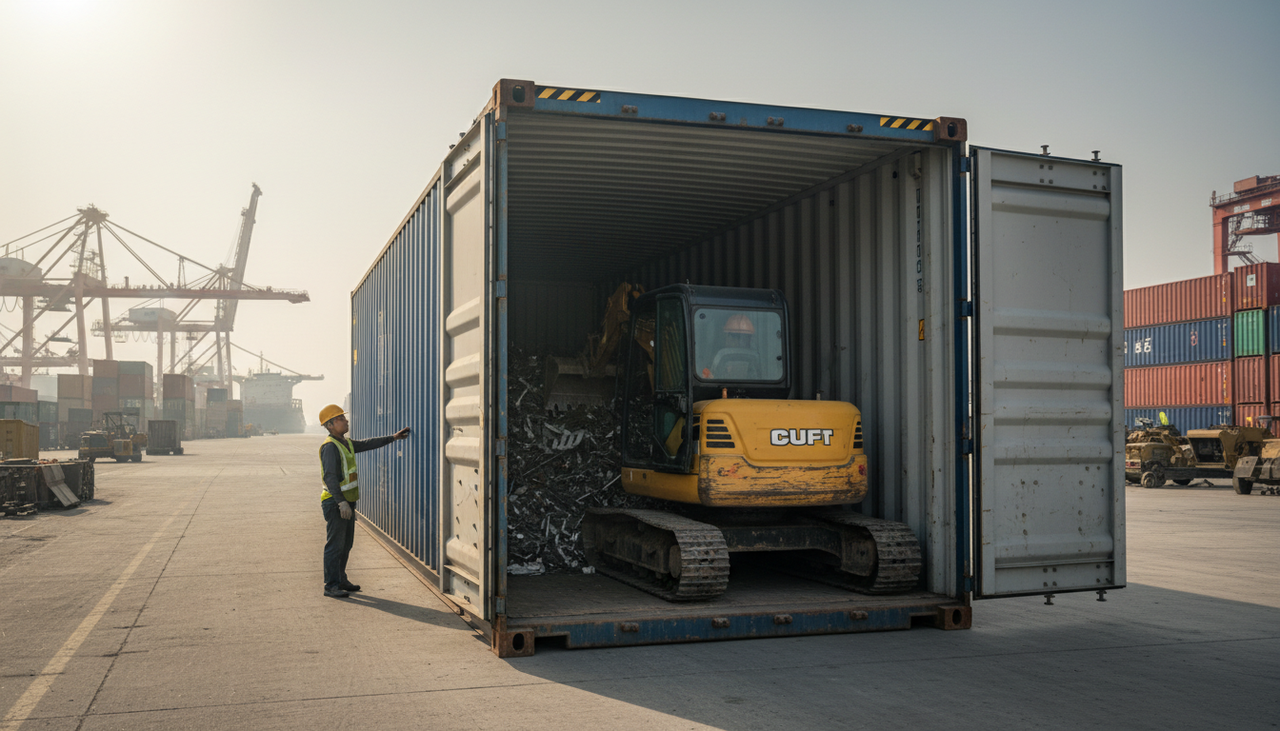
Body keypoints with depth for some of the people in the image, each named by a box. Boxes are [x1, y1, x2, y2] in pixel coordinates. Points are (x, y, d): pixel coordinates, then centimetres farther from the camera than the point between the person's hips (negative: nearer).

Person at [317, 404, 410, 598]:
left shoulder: (346, 443, 14)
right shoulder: (330, 447, -15)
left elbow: (368, 444, 25)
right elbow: (330, 477, -22)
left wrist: (393, 437, 24)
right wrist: (341, 502, -27)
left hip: (347, 502, 10)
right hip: (335, 503, -10)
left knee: (346, 544, 15)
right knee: (335, 545, -6)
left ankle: (340, 580, 26)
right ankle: (331, 586, -2)